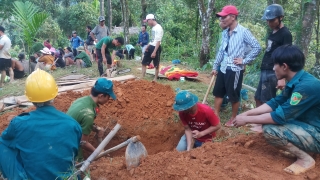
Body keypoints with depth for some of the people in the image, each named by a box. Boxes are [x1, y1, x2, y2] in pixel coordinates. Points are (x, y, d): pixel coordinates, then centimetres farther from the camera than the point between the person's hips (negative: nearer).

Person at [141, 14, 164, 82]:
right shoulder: (153, 28, 11)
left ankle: (155, 79, 17)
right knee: (144, 62, 12)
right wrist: (147, 46, 15)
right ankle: (142, 77, 22)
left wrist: (154, 52, -24)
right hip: (151, 47, 9)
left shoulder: (158, 28, -17)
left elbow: (158, 41, -21)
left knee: (156, 65, 5)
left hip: (156, 48, -9)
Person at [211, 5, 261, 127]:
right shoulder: (225, 32, 7)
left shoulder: (243, 32, -13)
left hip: (235, 70, -7)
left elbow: (257, 47, -13)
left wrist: (244, 60, -12)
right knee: (218, 92, 14)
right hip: (223, 68, 7)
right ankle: (215, 115, 28)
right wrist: (215, 66, 16)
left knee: (233, 96, 6)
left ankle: (233, 118, 25)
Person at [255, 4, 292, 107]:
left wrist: (283, 78, -22)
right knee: (258, 99, 13)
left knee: (267, 102, -5)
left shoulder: (285, 34, -11)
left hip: (272, 72, -9)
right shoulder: (273, 32, 14)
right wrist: (263, 69, 16)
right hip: (265, 70, 9)